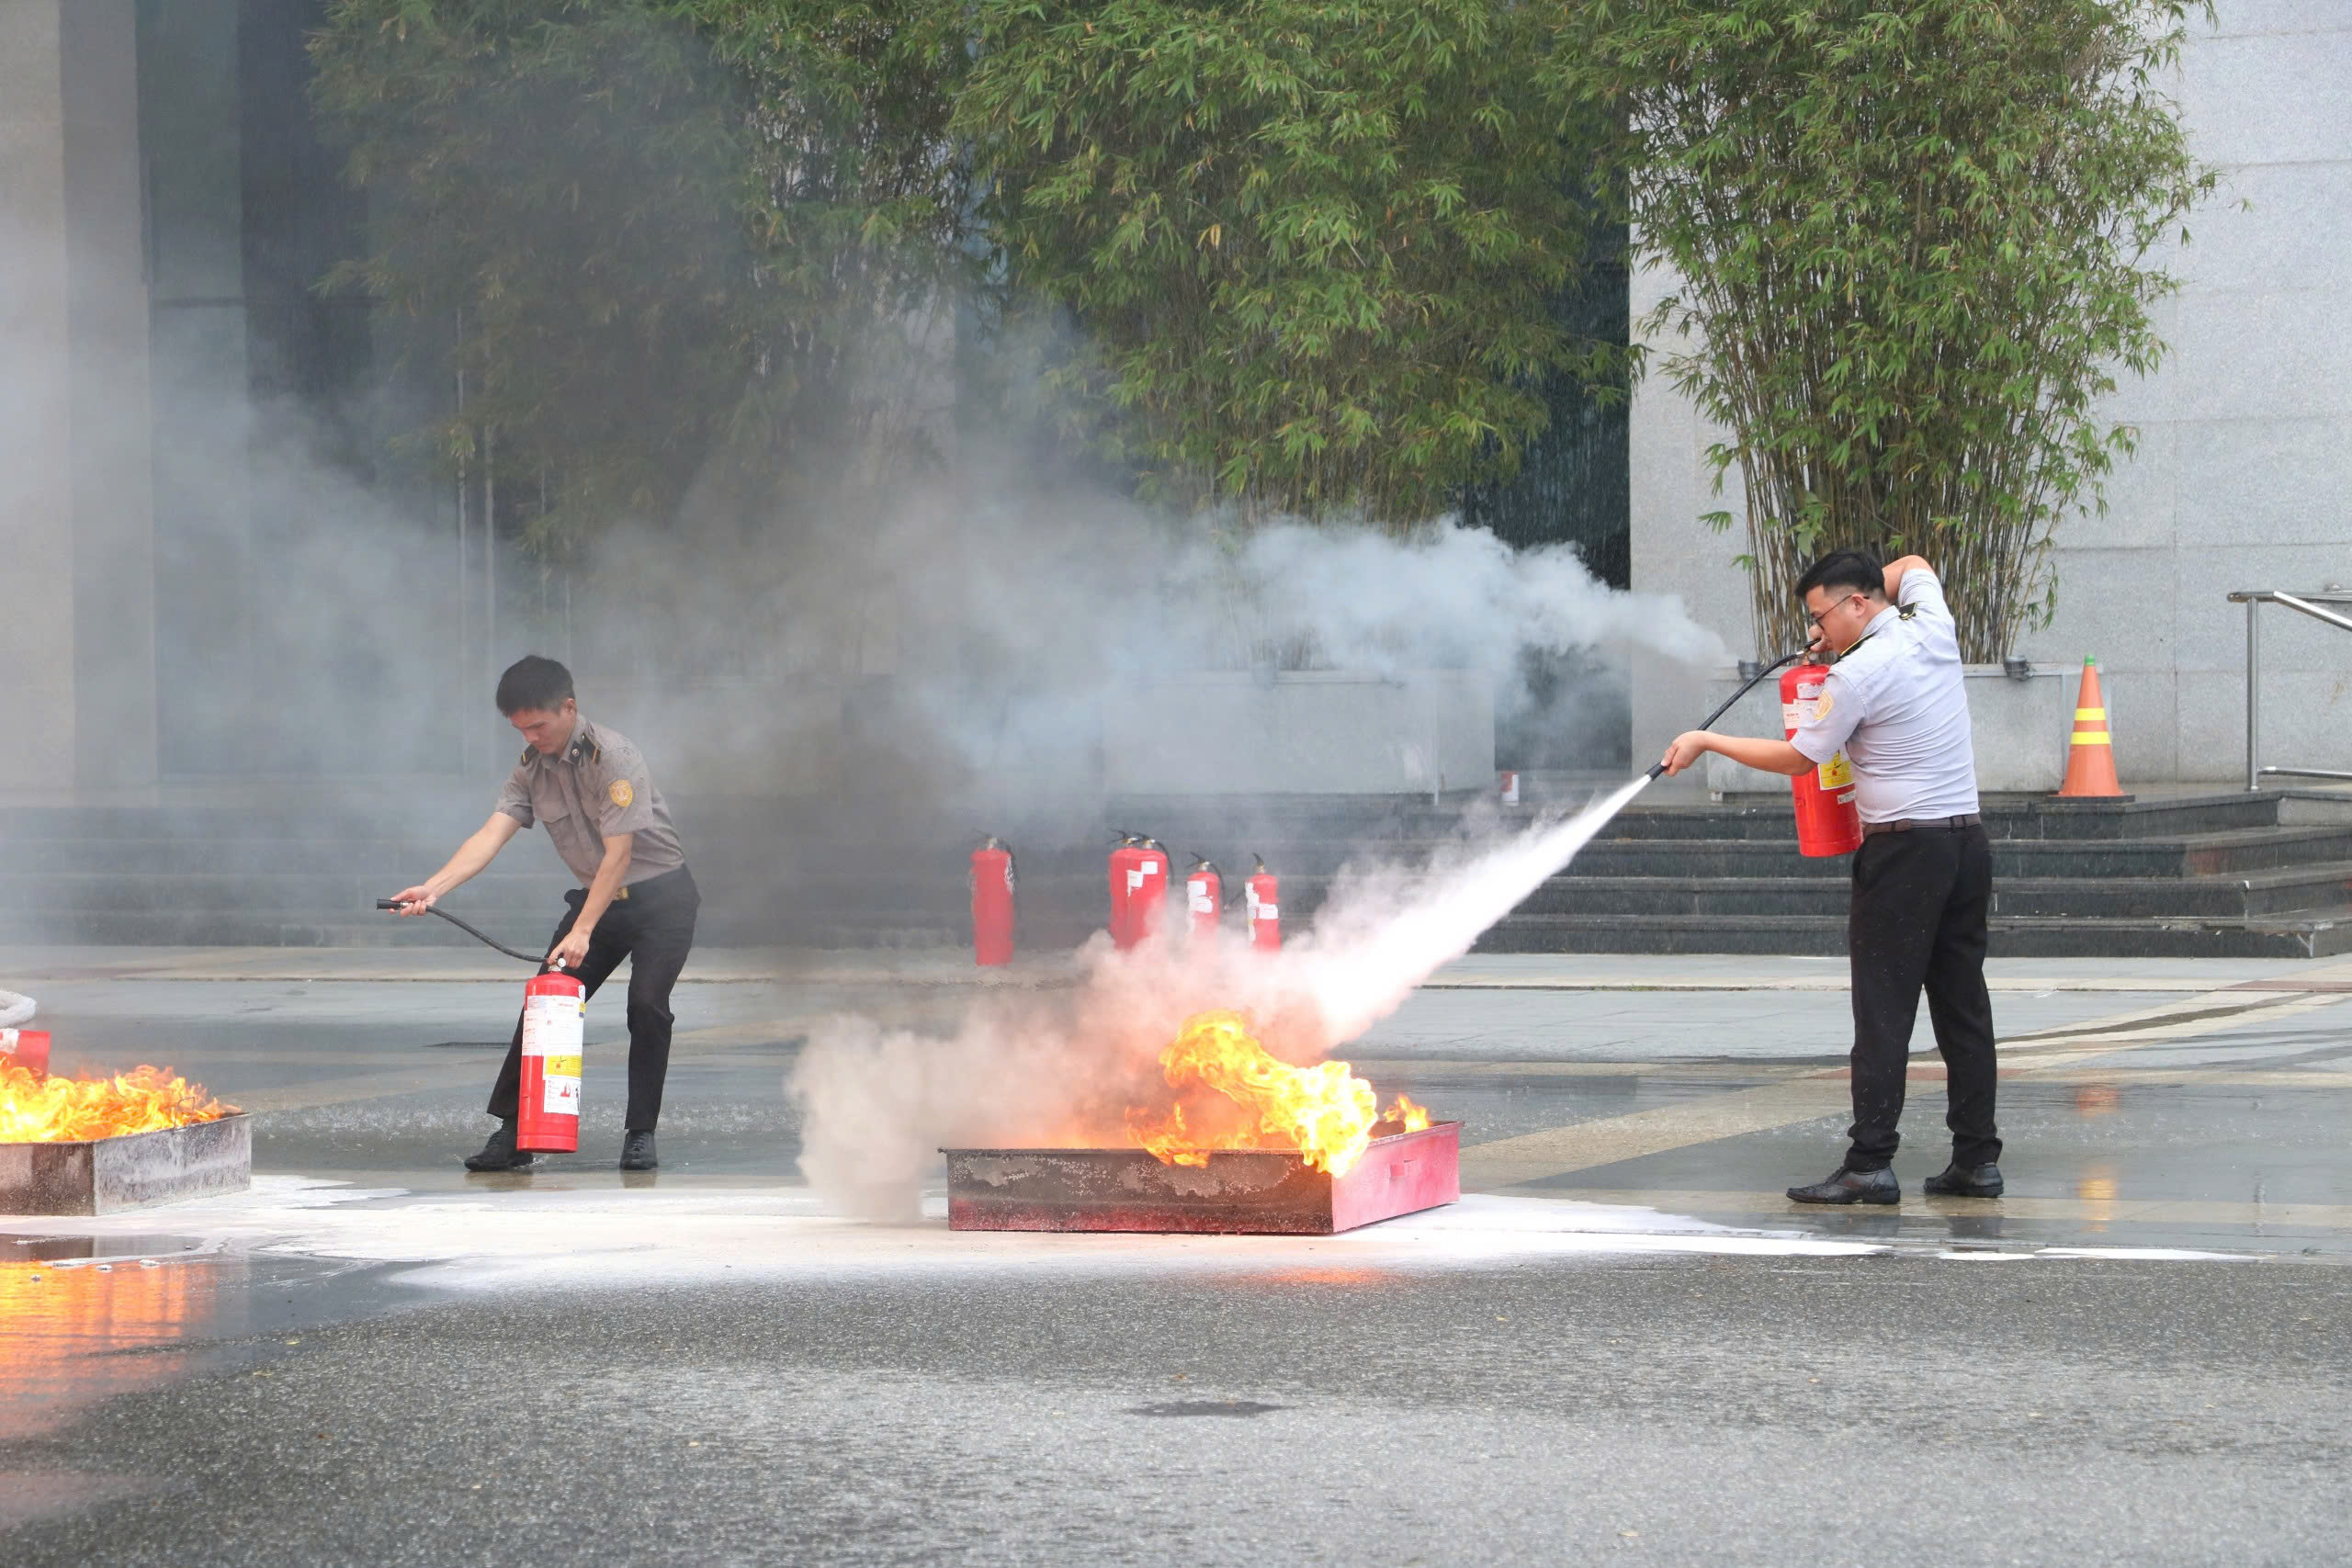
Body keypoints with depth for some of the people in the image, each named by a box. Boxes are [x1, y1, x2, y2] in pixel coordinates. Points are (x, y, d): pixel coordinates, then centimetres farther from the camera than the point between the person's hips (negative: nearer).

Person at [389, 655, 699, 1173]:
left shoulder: (611, 754, -22)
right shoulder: (532, 767, -2)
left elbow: (618, 854, -24)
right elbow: (492, 834, -12)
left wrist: (582, 932, -27)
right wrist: (433, 888, -27)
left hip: (660, 896, -6)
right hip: (596, 897, 6)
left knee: (647, 1004, -18)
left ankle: (640, 1134, -5)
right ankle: (512, 1135, -2)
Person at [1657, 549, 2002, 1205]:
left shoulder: (1855, 676, -13)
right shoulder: (1933, 628, 7)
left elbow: (1796, 758, -3)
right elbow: (1913, 566, 30)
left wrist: (1705, 742, 8)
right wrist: (1847, 633, 25)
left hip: (1905, 849, -8)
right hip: (1968, 838, 8)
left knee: (1883, 1009, -7)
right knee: (1963, 1003, 9)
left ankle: (1870, 1163, -10)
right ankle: (1977, 1157, 9)